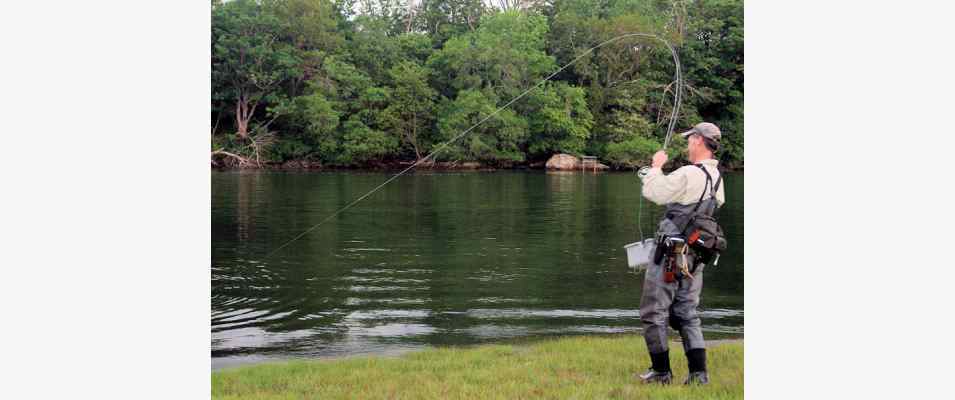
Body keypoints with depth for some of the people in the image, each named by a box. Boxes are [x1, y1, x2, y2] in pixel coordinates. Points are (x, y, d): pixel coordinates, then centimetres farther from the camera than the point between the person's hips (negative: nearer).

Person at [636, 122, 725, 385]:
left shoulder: (688, 174, -19)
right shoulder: (716, 178, 7)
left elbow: (653, 193, -19)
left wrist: (656, 167, -1)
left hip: (670, 253, -8)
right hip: (695, 257, 8)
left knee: (654, 313, 5)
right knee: (687, 314, 15)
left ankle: (661, 371, 9)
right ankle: (699, 373, 9)